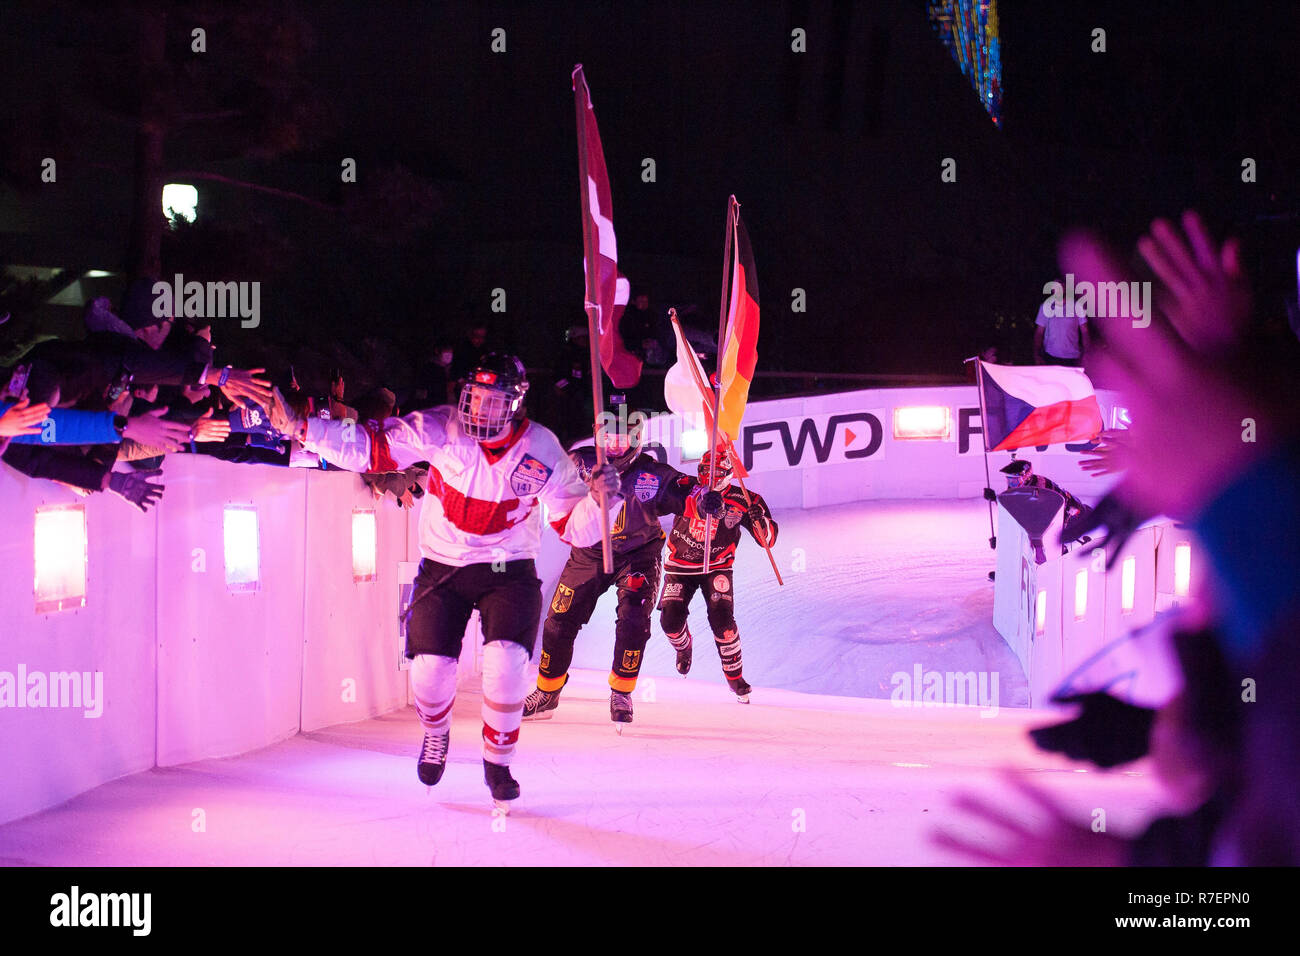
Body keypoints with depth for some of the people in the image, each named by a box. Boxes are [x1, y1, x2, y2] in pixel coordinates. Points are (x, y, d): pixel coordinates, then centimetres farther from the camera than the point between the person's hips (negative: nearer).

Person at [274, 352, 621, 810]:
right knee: (431, 670, -6)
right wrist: (300, 427, -25)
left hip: (509, 571, -1)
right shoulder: (438, 431, -15)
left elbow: (575, 528, -7)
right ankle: (435, 736, 32)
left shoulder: (543, 452, -13)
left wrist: (598, 500, -28)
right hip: (442, 568, 1)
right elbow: (369, 447, -16)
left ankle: (497, 763, 5)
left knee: (506, 662, -20)